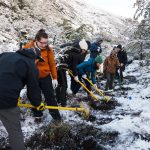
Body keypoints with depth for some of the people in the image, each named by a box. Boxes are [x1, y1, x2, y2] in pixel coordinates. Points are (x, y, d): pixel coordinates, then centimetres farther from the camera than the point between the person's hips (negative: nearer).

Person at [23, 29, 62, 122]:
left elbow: (52, 64, -3)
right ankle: (38, 115, 33)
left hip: (46, 77, 0)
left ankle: (56, 115, 23)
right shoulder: (27, 48, -13)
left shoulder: (48, 49, -11)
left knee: (50, 96, 8)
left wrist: (55, 78, -1)